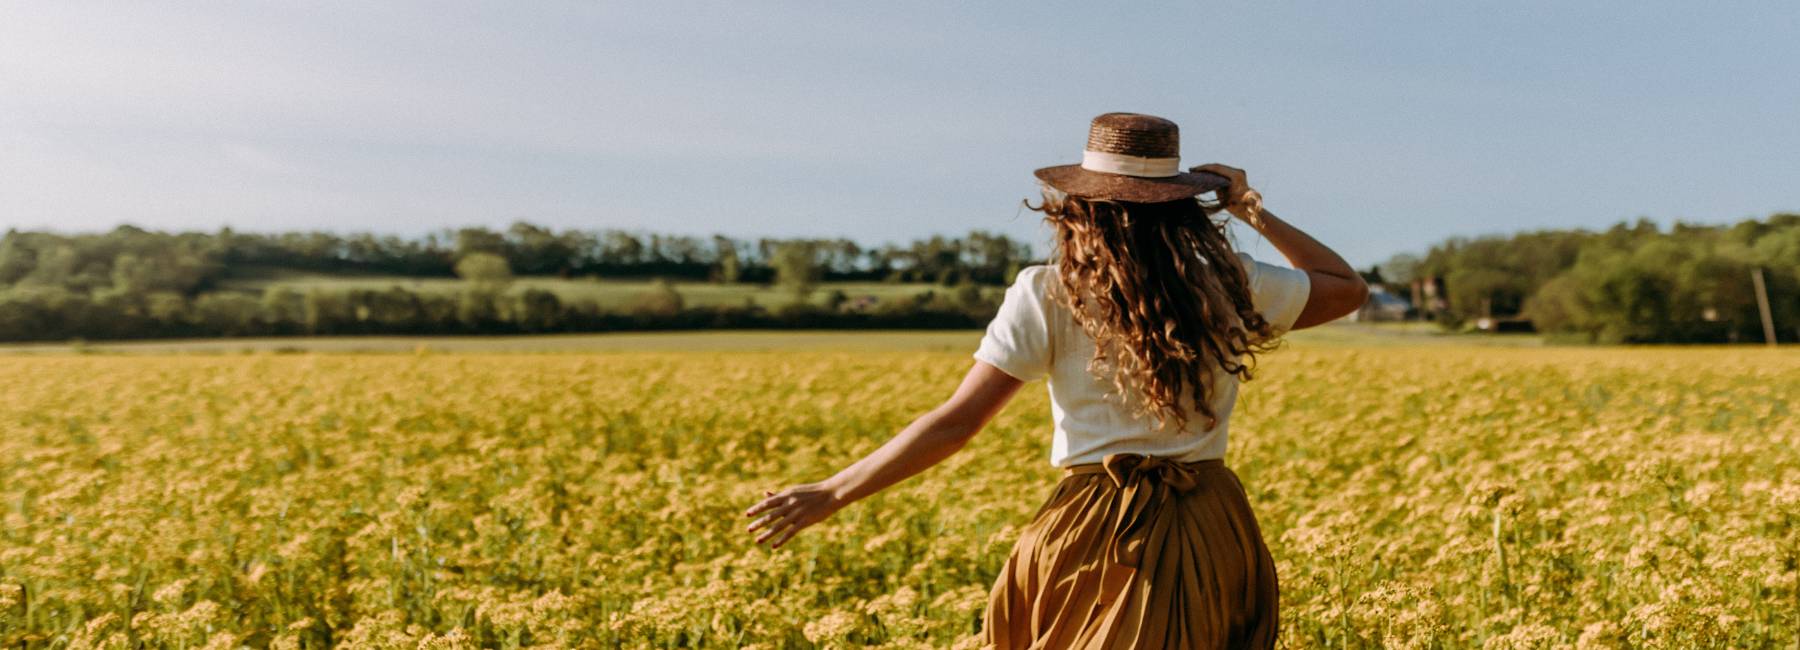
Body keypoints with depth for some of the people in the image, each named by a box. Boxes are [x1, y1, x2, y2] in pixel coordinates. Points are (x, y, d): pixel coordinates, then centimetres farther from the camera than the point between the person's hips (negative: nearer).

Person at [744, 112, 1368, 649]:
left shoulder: (1048, 295, -7)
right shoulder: (1228, 284, 1)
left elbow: (956, 422, -10)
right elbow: (1350, 287, 19)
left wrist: (829, 494, -4)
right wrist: (1252, 209, 18)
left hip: (1096, 533, -2)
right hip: (1213, 532, 3)